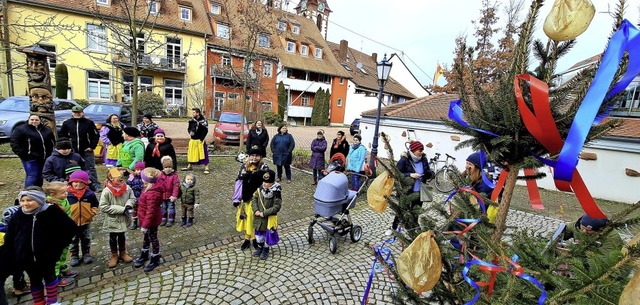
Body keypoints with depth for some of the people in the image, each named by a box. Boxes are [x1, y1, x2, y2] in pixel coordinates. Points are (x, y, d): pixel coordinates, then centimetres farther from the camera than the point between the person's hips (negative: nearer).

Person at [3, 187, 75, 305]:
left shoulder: (52, 212, -17)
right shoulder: (18, 216, -7)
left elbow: (69, 227, -6)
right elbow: (9, 238, 4)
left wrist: (59, 244, -6)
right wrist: (11, 257, 3)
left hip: (47, 255, -3)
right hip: (27, 257, 3)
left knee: (49, 276, 16)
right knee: (34, 281, 19)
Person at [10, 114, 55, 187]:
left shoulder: (46, 130, 10)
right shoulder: (21, 129, -5)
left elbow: (53, 141, 20)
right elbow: (14, 143, -8)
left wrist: (50, 152, 11)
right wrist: (22, 154, -14)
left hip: (45, 158, 5)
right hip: (30, 159, -5)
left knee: (40, 176, 15)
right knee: (32, 176, -7)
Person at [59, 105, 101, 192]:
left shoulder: (89, 122, 0)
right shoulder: (67, 123, 7)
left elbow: (96, 135, 0)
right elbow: (61, 136, 14)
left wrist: (92, 146, -5)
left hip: (86, 151, -3)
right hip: (72, 151, 3)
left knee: (91, 168, -2)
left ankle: (96, 185, -2)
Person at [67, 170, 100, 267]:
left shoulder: (90, 194, -8)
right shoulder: (67, 194, -13)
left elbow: (95, 205, 5)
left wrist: (92, 213, -6)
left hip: (86, 222, 1)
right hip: (72, 222, -1)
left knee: (86, 240, 15)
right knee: (73, 241, 14)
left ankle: (86, 254, 30)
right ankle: (74, 256, 29)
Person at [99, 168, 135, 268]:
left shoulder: (127, 188, -12)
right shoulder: (107, 191, -22)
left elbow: (132, 198, 4)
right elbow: (103, 207, -20)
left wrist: (128, 205, -18)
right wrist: (121, 209, -25)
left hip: (123, 218, 3)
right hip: (112, 220, -3)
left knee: (122, 236, 21)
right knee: (113, 238, 16)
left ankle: (122, 253, 40)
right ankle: (114, 256, 36)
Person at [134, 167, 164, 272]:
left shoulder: (152, 193, -34)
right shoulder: (150, 188, -1)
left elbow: (150, 211, -31)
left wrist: (145, 225, -23)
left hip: (151, 221, -9)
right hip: (146, 219, 9)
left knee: (153, 239, 9)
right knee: (146, 237, 26)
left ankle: (155, 260, 29)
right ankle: (144, 255, 47)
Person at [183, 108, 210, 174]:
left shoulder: (203, 120, -11)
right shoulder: (191, 120, 7)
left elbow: (205, 131, -12)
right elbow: (189, 128, 18)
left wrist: (201, 139, -16)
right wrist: (190, 132, -6)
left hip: (200, 140, -6)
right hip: (193, 140, 6)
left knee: (203, 153, -6)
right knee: (191, 153, 16)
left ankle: (206, 168, -1)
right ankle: (190, 166, 32)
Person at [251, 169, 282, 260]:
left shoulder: (276, 192, -21)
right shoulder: (260, 188, -6)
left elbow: (277, 206, -21)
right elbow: (254, 199, 3)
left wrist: (264, 213, -21)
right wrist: (256, 210, -11)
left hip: (269, 218, -5)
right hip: (258, 217, 5)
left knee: (267, 234, 12)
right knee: (258, 233, 20)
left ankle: (265, 250, 34)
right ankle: (260, 248, 43)